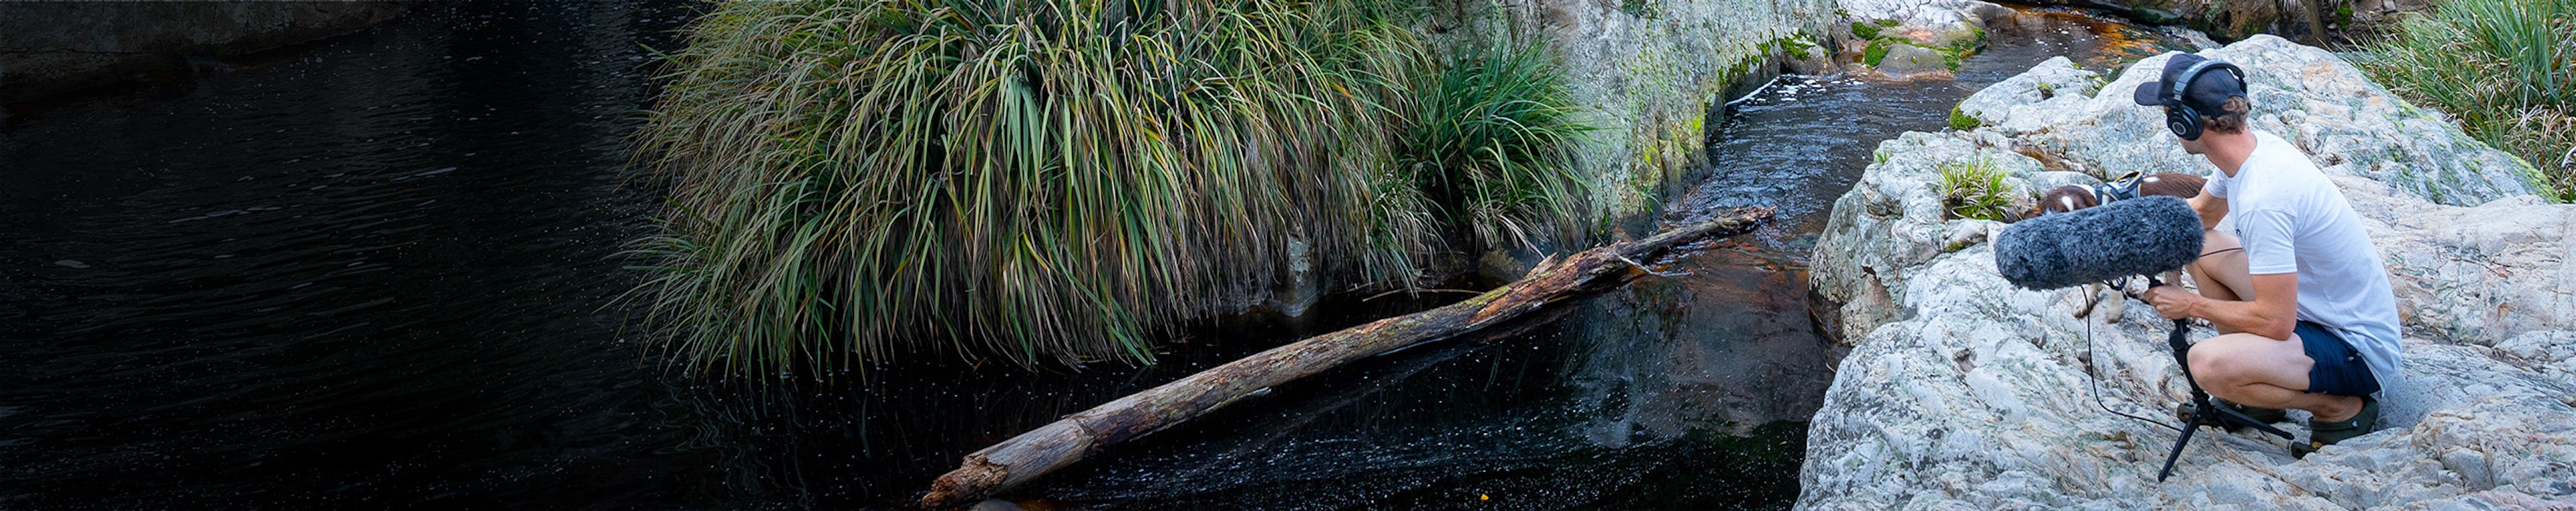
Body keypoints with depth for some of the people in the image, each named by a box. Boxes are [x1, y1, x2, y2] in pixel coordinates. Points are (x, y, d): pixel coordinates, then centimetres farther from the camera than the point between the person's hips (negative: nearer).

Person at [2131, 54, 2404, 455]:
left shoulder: (2262, 200, -31)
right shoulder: (2255, 147, -1)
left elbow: (2276, 321, -29)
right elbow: (2199, 213, 21)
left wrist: (2190, 305, -15)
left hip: (2358, 351, -10)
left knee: (2207, 364, -32)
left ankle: (2342, 409, -6)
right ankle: (2253, 395, 16)